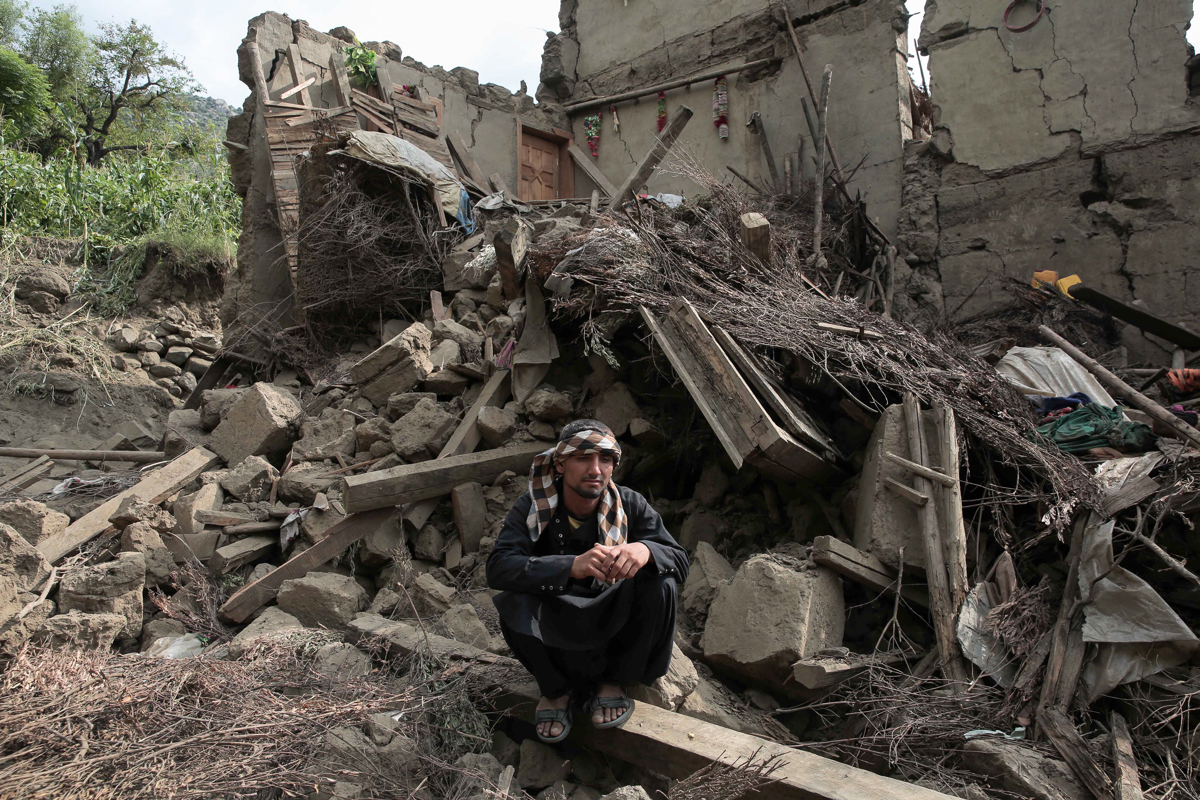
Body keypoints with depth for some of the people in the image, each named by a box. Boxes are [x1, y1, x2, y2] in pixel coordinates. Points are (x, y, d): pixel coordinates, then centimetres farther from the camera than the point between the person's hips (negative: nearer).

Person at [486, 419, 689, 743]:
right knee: (513, 601, -31)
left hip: (613, 627, 1)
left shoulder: (630, 505, -10)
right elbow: (498, 568, -29)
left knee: (660, 585, -26)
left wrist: (645, 550, -41)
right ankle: (555, 689, -1)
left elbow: (680, 562, -16)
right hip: (552, 632, -1)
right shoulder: (532, 507, -14)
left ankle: (613, 680, -2)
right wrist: (572, 566, -46)